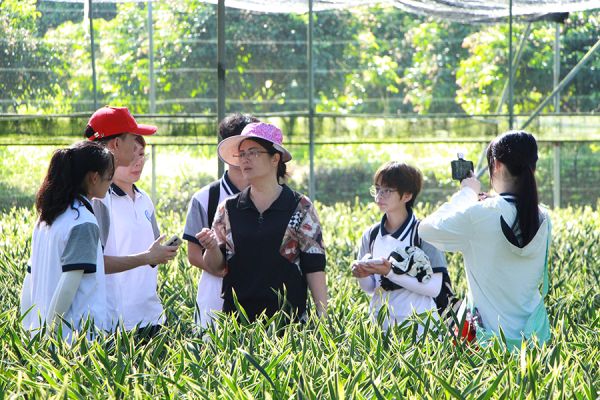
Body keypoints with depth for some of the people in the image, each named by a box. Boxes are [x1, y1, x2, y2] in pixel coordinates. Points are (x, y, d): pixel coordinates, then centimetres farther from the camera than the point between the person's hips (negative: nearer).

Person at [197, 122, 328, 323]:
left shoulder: (300, 208, 3)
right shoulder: (228, 209, 9)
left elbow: (314, 268, 2)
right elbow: (216, 267, 9)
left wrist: (322, 315, -6)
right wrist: (212, 248, -12)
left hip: (289, 314, -2)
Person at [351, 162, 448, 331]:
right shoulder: (370, 235, 5)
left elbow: (434, 288, -14)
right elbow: (370, 288, 12)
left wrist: (391, 272, -21)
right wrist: (362, 276, -9)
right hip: (380, 321, 4)